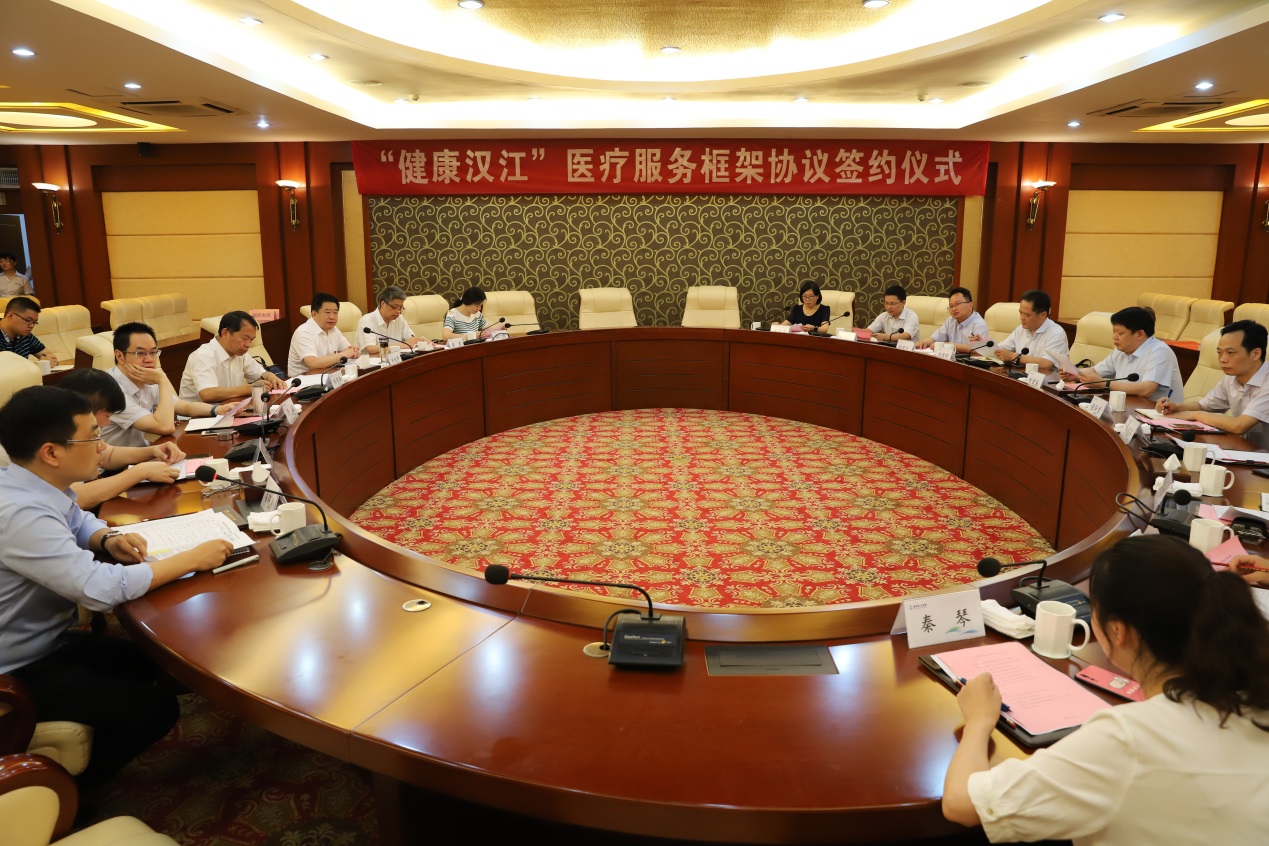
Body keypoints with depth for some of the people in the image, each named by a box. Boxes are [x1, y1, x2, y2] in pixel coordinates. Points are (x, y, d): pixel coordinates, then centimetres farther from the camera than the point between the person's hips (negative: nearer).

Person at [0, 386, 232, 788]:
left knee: (160, 666, 12)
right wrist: (193, 558, -26)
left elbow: (79, 522, 18)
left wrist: (109, 540, -6)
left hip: (47, 640, 9)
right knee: (155, 705, -10)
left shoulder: (35, 484, -4)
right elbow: (100, 588, -36)